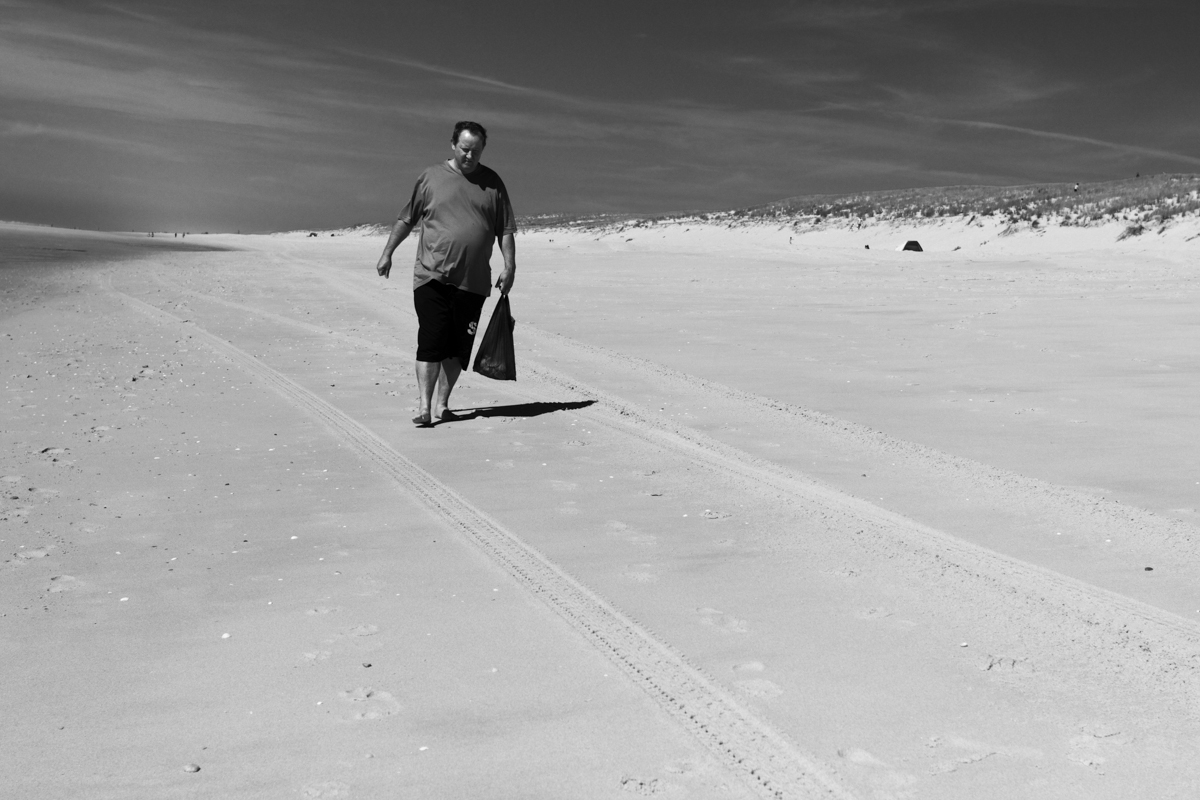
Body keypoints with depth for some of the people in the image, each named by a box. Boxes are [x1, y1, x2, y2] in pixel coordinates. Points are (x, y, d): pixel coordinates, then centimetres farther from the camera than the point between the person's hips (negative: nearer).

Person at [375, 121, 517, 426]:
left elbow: (505, 230, 10)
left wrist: (509, 267, 1)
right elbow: (406, 220, 13)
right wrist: (387, 253, 12)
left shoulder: (492, 183, 9)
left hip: (472, 283, 2)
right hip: (432, 276, -2)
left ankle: (442, 402, 16)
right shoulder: (431, 177, 6)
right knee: (431, 342, -7)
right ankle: (424, 406, -6)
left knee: (458, 347, 5)